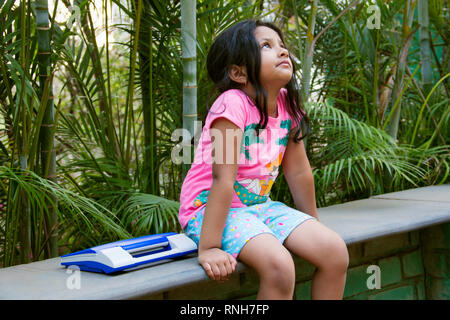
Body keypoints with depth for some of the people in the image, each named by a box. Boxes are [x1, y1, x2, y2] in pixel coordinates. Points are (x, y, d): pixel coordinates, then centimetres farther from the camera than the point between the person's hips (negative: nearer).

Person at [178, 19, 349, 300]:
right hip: (210, 209, -7)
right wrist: (208, 248, -27)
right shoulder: (233, 104, -20)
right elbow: (223, 179, -26)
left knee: (335, 251, -8)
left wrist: (313, 229, 17)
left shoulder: (286, 105, 1)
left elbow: (299, 172, 10)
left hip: (259, 204, 8)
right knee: (278, 264, -30)